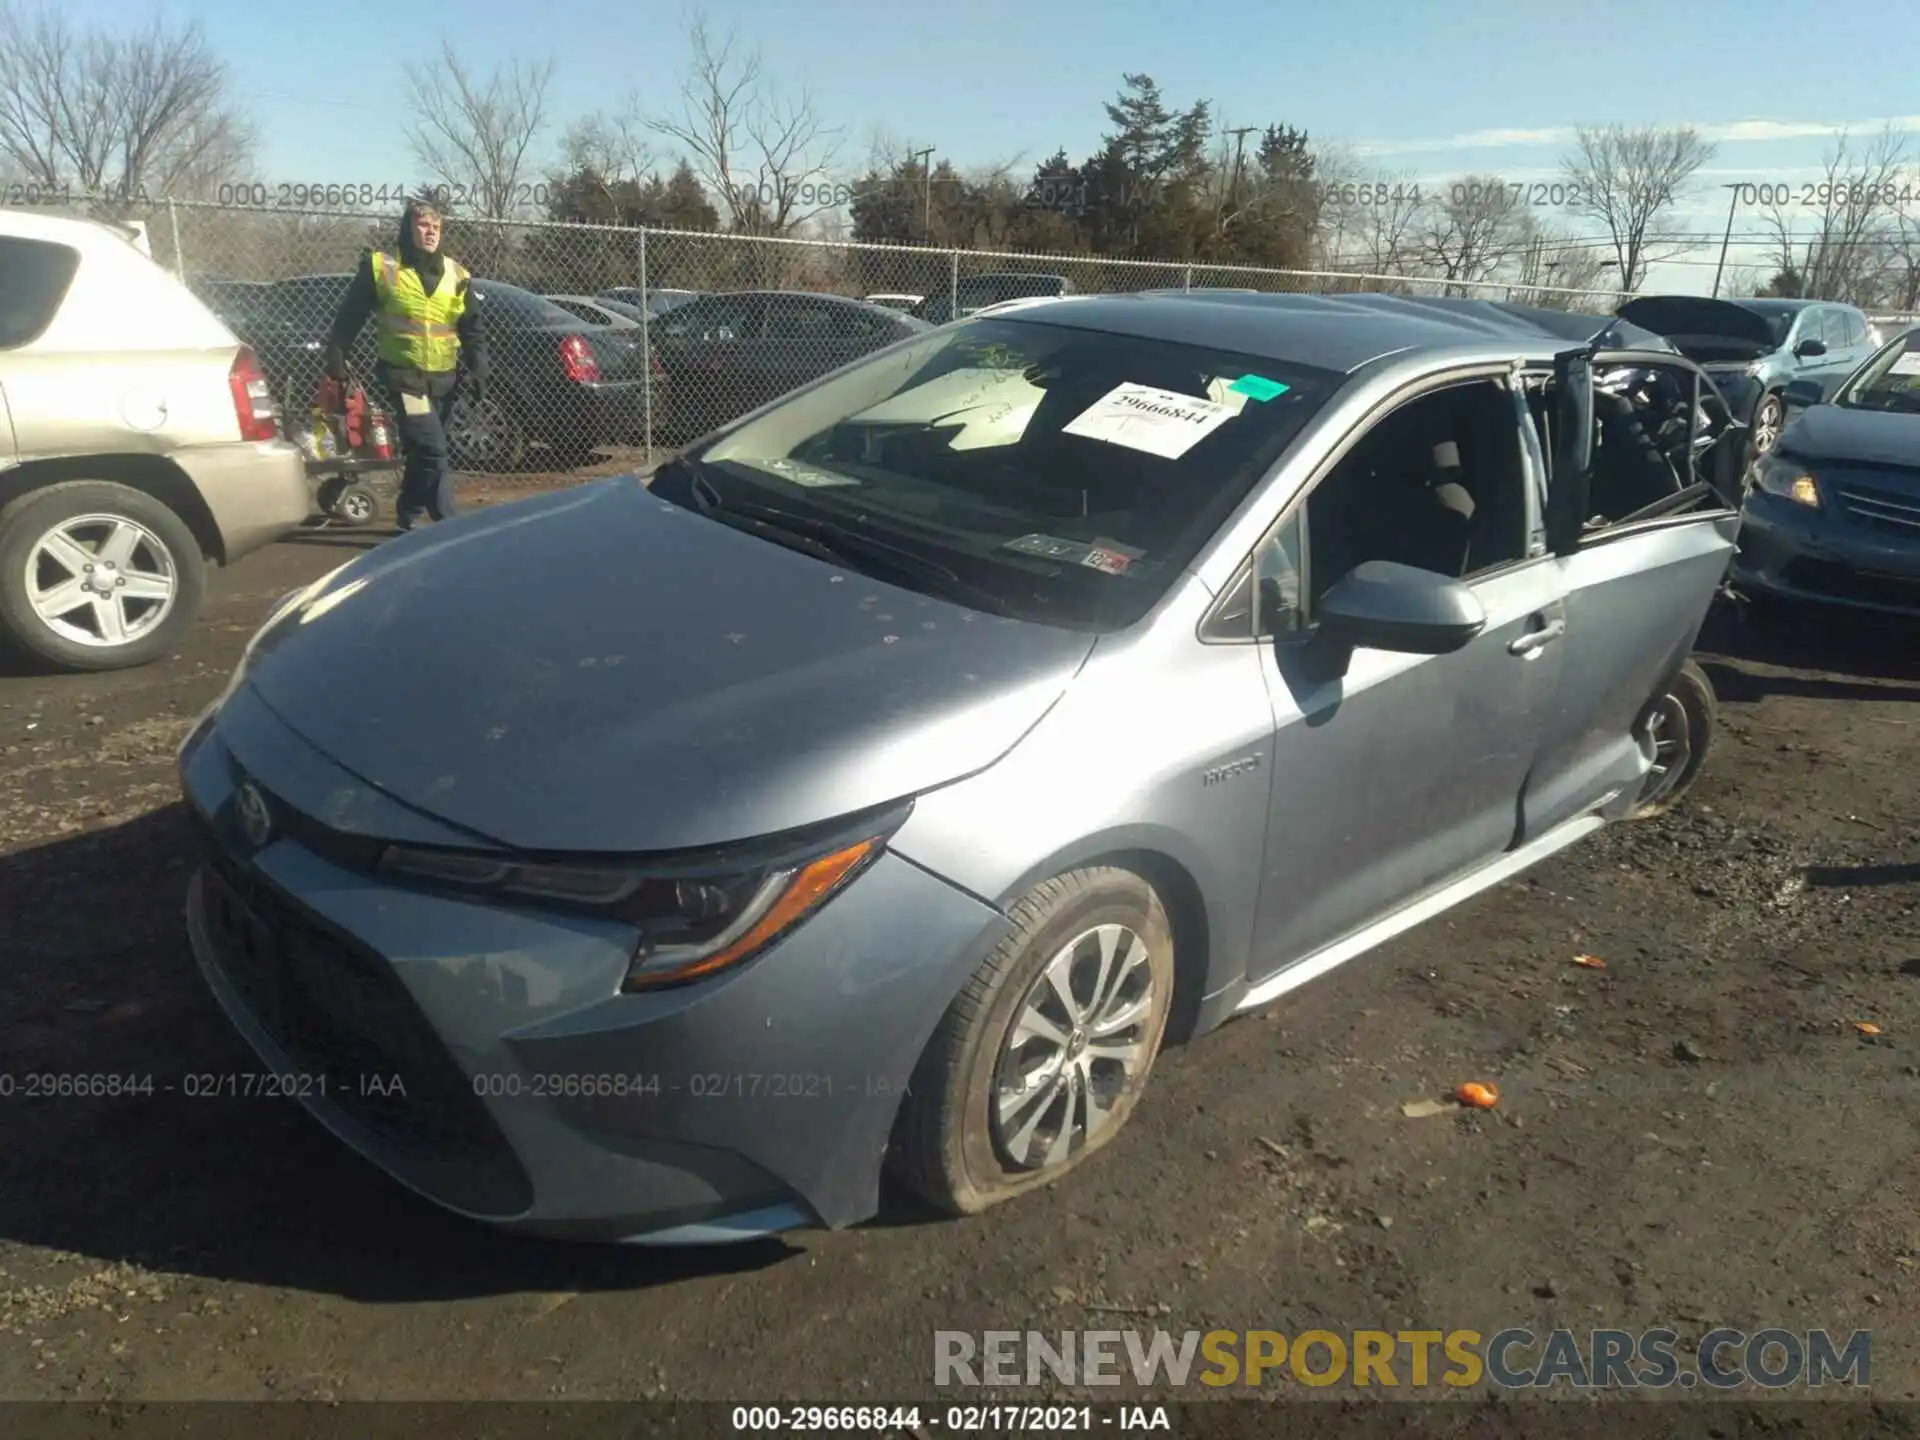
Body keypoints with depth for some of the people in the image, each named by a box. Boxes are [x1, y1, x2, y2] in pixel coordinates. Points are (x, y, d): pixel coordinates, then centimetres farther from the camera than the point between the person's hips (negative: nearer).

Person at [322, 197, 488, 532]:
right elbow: (349, 317, 3)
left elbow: (473, 330, 13)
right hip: (404, 377, -5)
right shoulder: (380, 267, -3)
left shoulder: (457, 276, 8)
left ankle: (408, 518, 31)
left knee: (422, 453, 15)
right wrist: (336, 358, 1)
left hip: (444, 379, 5)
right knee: (433, 451, -17)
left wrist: (478, 371, 2)